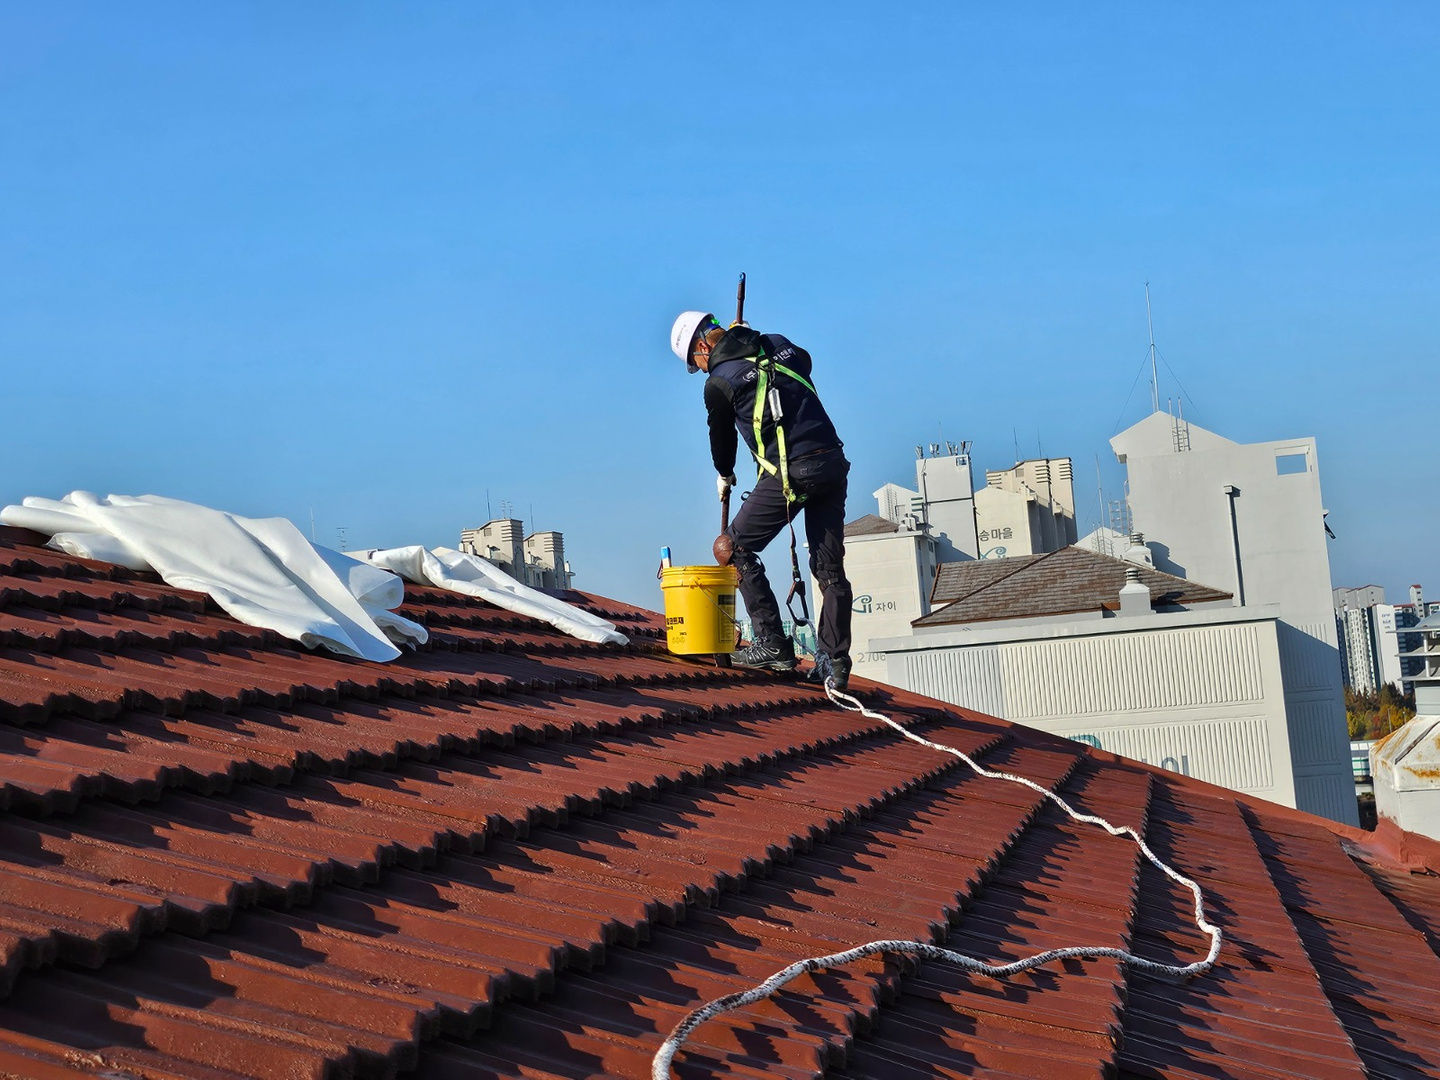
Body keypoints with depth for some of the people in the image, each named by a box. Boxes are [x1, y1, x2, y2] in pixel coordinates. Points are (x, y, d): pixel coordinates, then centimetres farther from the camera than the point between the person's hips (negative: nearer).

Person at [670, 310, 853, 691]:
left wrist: (724, 476, 32)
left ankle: (772, 645, 5)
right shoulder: (777, 344, 13)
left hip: (790, 473, -6)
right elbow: (805, 361, 37)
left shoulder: (718, 383, -2)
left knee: (738, 547, 10)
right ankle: (834, 662, 8)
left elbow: (722, 436, 14)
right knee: (830, 567, 9)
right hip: (833, 462, 6)